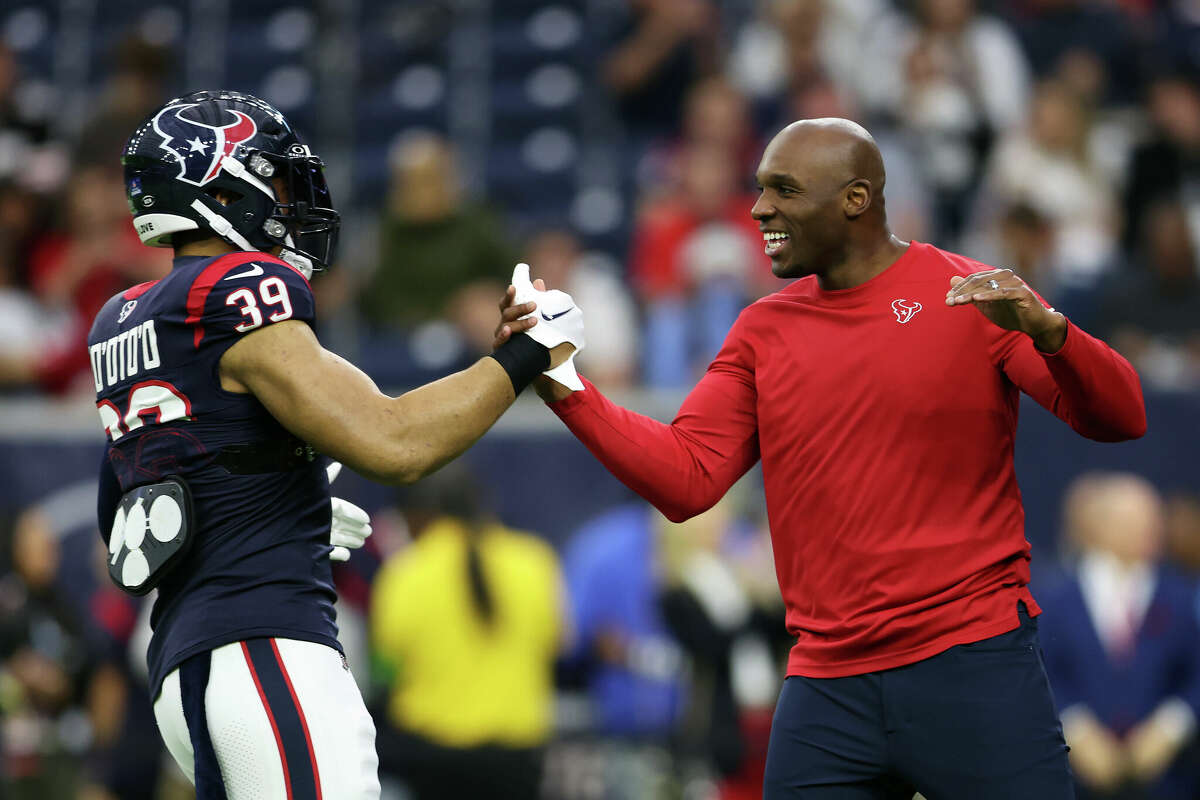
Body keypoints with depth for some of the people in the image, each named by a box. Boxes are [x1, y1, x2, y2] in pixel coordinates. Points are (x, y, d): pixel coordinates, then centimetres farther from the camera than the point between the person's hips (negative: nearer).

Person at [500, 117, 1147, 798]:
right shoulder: (764, 331, 13)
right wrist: (563, 390, -6)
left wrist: (1046, 330, -28)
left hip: (970, 665, -4)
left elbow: (1120, 418, -9)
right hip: (827, 685, 4)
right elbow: (686, 478, 5)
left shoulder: (973, 297, -1)